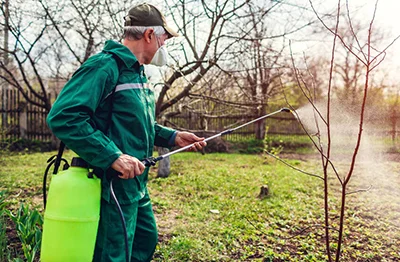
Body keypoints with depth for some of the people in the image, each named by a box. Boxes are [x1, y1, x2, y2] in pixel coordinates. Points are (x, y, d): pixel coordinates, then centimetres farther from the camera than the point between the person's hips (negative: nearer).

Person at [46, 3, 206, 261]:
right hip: (112, 185, -10)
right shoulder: (105, 66, -18)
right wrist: (113, 156, -31)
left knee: (146, 239, 24)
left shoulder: (138, 72, 13)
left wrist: (173, 137, 10)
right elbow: (63, 116, -28)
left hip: (136, 184, 10)